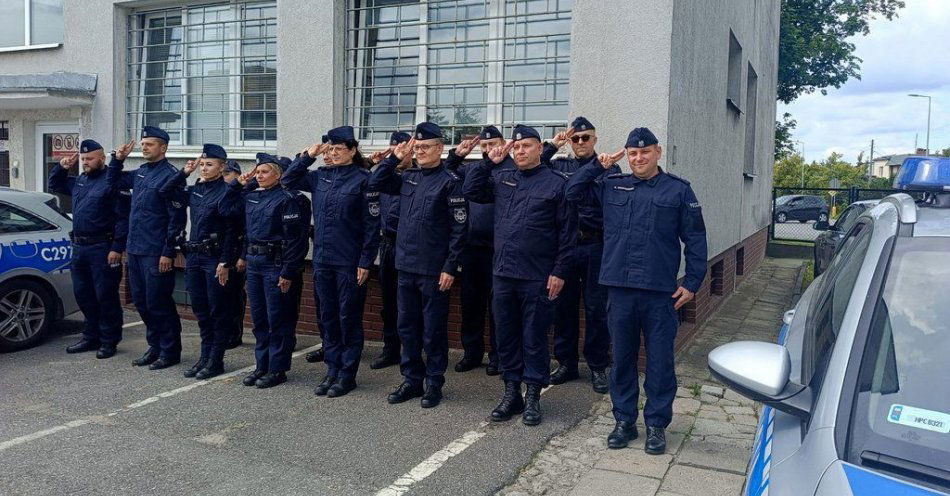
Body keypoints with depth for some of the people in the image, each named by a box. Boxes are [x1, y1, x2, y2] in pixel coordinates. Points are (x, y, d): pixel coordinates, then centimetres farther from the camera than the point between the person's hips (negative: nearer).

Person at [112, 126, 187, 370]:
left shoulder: (169, 175, -12)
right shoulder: (140, 173, 12)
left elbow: (177, 218, -16)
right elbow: (115, 182, 32)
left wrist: (168, 252, -18)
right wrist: (117, 159, 15)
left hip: (156, 253, -8)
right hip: (135, 249, 8)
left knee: (158, 304, -1)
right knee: (141, 302, 15)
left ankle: (169, 352, 11)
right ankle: (155, 346, 28)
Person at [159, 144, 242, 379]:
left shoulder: (227, 193, -10)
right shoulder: (195, 190, 11)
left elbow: (231, 231, -14)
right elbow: (165, 192, 20)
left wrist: (225, 263, -17)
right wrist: (184, 173, 8)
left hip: (214, 258, -7)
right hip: (193, 256, 7)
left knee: (219, 310, 2)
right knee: (200, 308, 13)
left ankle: (216, 360, 10)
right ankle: (205, 355, 24)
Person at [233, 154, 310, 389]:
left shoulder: (288, 199, -12)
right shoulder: (251, 196, 11)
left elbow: (294, 238, -16)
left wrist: (288, 273, -19)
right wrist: (239, 183, 13)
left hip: (275, 264, -8)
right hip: (253, 262, 8)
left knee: (278, 319, 1)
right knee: (259, 318, 14)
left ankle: (277, 369, 11)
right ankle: (262, 365, 25)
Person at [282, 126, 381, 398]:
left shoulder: (363, 179, -8)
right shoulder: (320, 176, 8)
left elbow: (372, 224, -9)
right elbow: (288, 180, 17)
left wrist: (365, 262, -13)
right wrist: (307, 156, 5)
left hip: (350, 262, -5)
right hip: (322, 260, 6)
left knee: (349, 318, 4)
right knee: (328, 317, 12)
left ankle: (347, 374, 15)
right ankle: (332, 370, 23)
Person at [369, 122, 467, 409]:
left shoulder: (450, 181, -9)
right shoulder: (408, 177, 10)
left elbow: (459, 228, -11)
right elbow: (375, 183, 17)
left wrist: (450, 268, -15)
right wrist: (395, 158, 5)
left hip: (434, 270, -6)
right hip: (405, 266, 6)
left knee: (433, 330, 5)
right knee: (406, 326, 13)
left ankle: (434, 383, 18)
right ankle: (412, 380, 26)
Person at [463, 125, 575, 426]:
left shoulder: (556, 183, -3)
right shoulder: (502, 179, 12)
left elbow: (566, 232, -5)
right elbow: (471, 191, 13)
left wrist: (559, 272, -9)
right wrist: (489, 163, 5)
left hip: (537, 277, -5)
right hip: (503, 274, 5)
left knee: (534, 338, 5)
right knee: (506, 336, 11)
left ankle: (533, 396, 18)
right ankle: (511, 392, 24)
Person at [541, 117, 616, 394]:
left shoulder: (608, 168, 4)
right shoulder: (560, 166, 11)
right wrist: (552, 146, -2)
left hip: (596, 246, -3)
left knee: (596, 308, 3)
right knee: (564, 305, 9)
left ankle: (598, 367, 16)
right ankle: (566, 363, 23)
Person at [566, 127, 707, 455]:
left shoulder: (679, 190, 3)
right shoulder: (612, 185, 10)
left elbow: (695, 240, 3)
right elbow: (573, 192, 14)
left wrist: (692, 283, -2)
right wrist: (598, 166, 3)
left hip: (661, 292, -2)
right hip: (620, 289, 3)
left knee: (660, 361, 5)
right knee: (622, 359, 11)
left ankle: (656, 425, 19)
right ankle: (624, 421, 24)